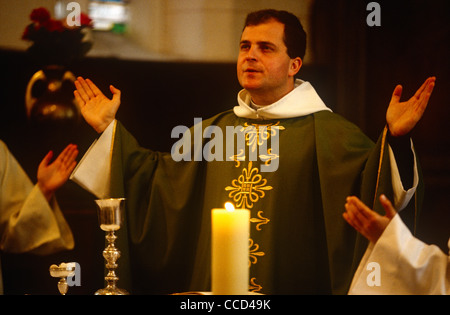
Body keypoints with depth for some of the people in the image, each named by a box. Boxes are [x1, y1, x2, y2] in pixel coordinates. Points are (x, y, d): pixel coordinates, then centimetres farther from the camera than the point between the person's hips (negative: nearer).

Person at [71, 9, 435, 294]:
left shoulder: (326, 131, -4)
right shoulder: (211, 130, 12)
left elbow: (372, 185, -18)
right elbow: (153, 177, 19)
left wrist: (395, 138, -35)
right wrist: (109, 127, 16)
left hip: (292, 285, -4)